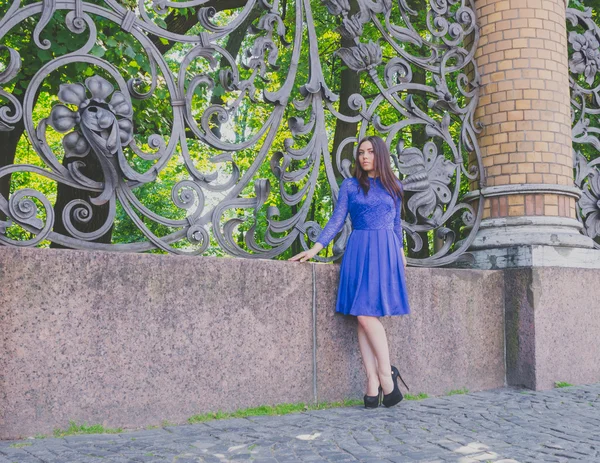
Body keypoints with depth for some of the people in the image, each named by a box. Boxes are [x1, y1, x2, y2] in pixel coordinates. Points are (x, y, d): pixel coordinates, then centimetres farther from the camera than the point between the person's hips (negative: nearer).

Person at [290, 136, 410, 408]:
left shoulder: (394, 187, 13)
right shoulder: (350, 185, 10)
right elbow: (337, 220, 6)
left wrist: (400, 252, 17)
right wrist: (314, 249, -3)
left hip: (386, 252, -1)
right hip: (359, 252, 1)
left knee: (367, 315, -15)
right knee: (364, 317, -6)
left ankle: (385, 375, -3)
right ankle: (375, 382, -4)